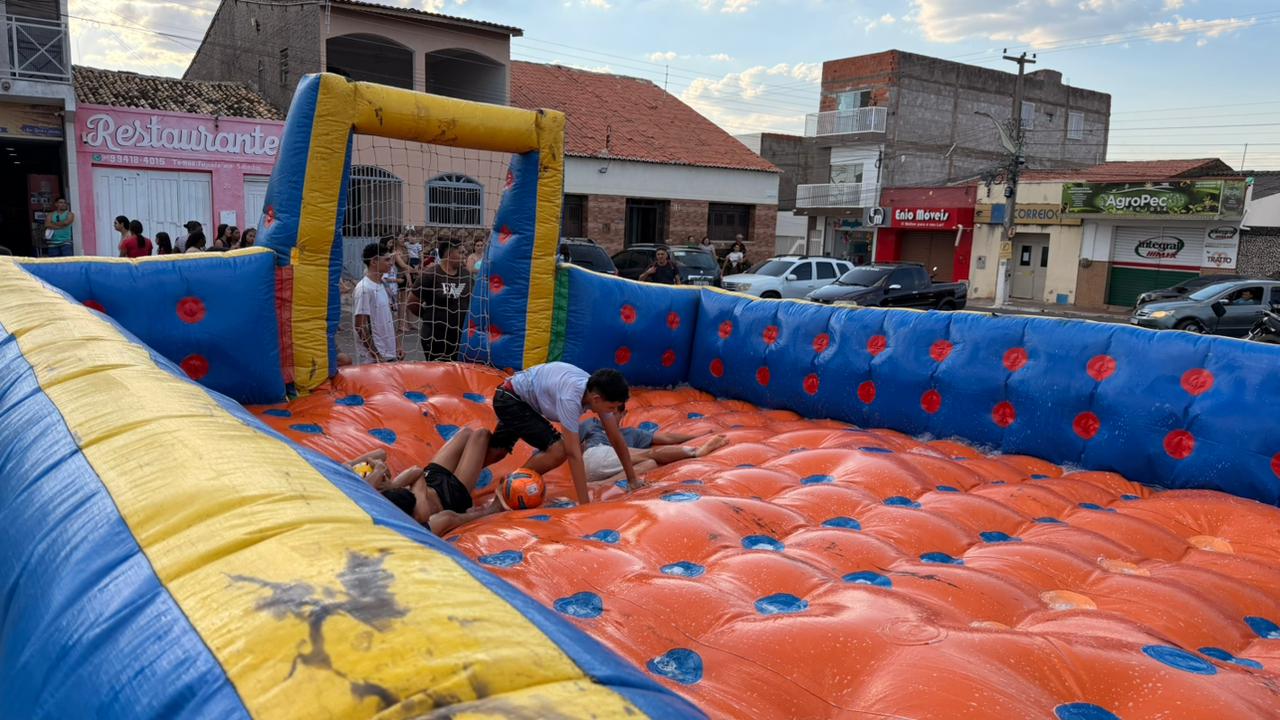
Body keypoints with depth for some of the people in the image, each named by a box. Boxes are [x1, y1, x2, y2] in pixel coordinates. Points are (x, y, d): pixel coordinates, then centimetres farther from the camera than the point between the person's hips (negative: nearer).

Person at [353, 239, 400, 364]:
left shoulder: (382, 286, 11)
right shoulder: (364, 289, -15)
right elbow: (360, 327, -17)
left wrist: (397, 345, 13)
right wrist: (376, 355, -16)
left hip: (389, 355, 8)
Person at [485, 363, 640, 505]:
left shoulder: (598, 391, -15)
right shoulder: (570, 397, -39)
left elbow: (616, 439, -5)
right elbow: (573, 453, -38)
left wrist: (632, 479, -4)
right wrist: (585, 504, -37)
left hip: (522, 399, 9)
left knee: (498, 452, 23)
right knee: (559, 451, -20)